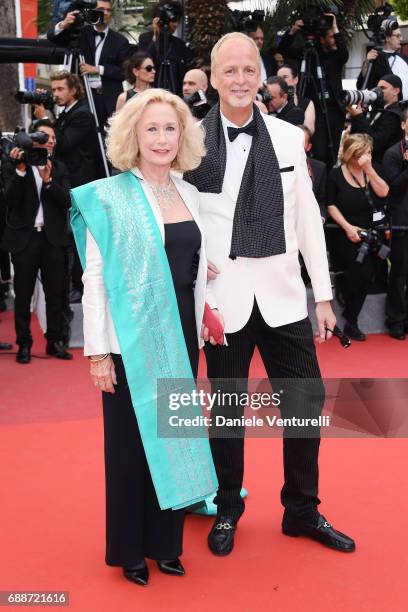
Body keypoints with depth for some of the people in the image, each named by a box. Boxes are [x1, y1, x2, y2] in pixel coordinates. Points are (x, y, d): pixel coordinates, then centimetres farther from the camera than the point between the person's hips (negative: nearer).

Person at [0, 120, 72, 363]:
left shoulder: (60, 169, 10)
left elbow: (66, 201, -2)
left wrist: (48, 179, -15)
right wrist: (21, 170, -18)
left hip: (53, 238, 2)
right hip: (25, 237, -2)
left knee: (56, 293, 5)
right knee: (23, 294, 4)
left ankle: (55, 341, 14)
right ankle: (24, 344, 12)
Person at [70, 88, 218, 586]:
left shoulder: (189, 194, 8)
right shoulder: (107, 197, -7)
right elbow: (94, 278, -9)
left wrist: (198, 331, 10)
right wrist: (97, 351, -11)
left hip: (180, 335, 5)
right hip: (131, 339, -5)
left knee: (173, 436, 12)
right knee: (131, 441, 7)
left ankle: (165, 540, 29)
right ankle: (129, 549, 24)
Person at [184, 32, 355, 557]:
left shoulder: (288, 137, 3)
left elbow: (307, 219, 6)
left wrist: (324, 293, 6)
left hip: (282, 296, 3)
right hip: (222, 299, -2)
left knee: (307, 403, 7)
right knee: (226, 411, 11)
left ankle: (302, 512, 28)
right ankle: (227, 511, 32)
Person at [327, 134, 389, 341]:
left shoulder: (374, 169, 6)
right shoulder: (336, 175, -3)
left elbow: (383, 193, -8)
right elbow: (331, 206, -2)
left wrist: (369, 169, -16)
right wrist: (347, 227, -13)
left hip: (372, 233, 4)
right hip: (347, 234, -3)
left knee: (366, 274, -2)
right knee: (364, 271, -22)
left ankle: (351, 321, 16)